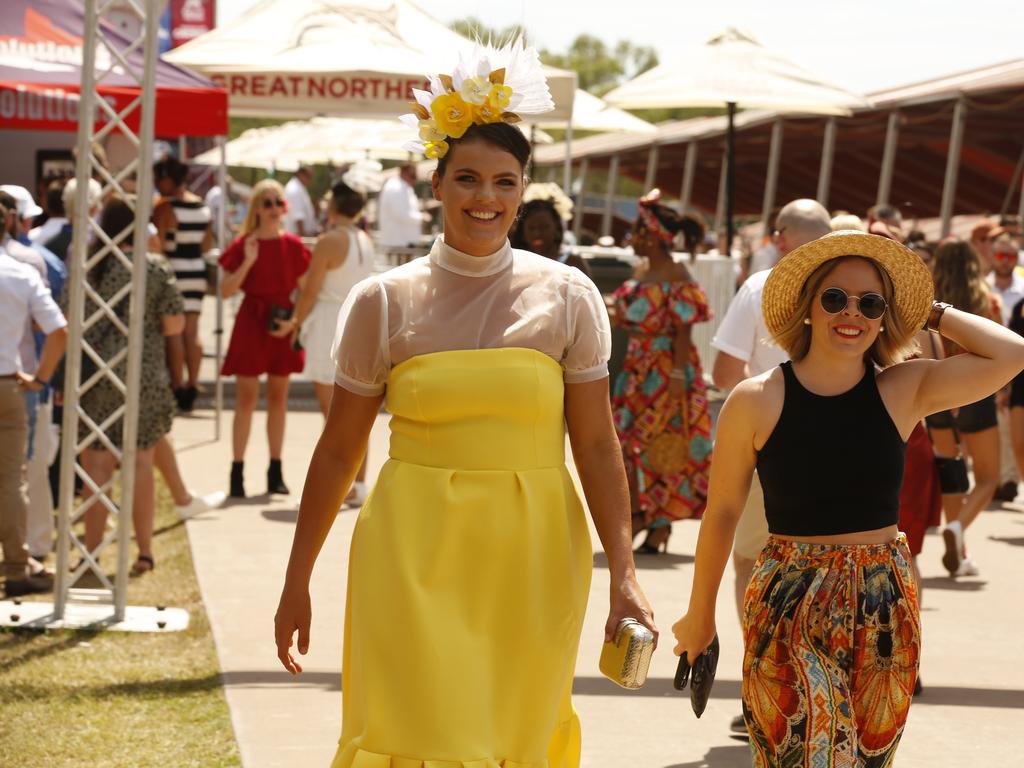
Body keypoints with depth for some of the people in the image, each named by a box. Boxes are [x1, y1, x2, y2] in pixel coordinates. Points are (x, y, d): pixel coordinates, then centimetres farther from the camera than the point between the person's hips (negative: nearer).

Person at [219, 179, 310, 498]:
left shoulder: (293, 246, 2)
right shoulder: (243, 245, -2)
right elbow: (226, 290, -7)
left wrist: (294, 322, -9)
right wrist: (248, 262, -17)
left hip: (283, 325, 2)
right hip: (251, 323, -2)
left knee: (278, 397, 8)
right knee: (246, 397, -3)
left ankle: (275, 471, 15)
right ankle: (237, 471, -1)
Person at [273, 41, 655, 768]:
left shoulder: (568, 298, 2)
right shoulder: (384, 302, 1)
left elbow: (597, 446, 2)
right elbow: (339, 449, 6)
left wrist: (624, 574, -5)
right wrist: (297, 581, 7)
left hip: (531, 562, 1)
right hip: (414, 556, -1)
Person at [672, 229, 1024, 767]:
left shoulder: (903, 391, -1)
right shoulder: (756, 401, -6)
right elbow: (721, 513, 4)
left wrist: (932, 314, -2)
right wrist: (699, 616, 11)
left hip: (885, 606, 3)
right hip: (790, 607, -3)